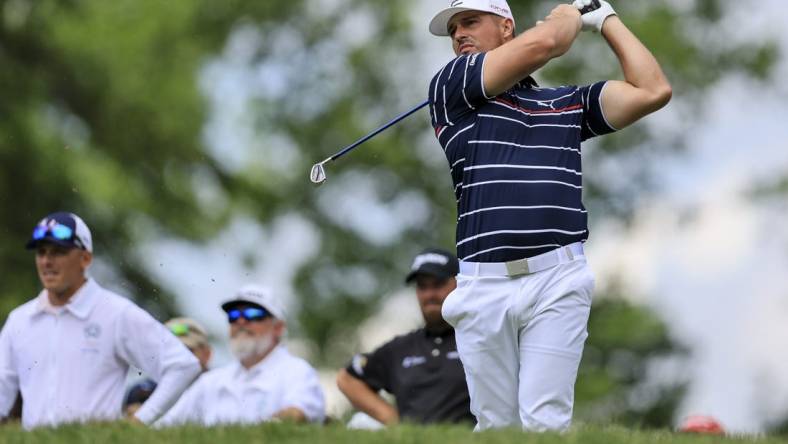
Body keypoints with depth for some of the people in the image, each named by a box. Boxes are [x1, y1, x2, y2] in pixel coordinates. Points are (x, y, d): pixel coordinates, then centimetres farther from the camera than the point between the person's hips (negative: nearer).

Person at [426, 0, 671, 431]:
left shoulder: (569, 103, 19)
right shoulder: (450, 88, 9)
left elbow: (653, 90, 9)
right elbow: (542, 43, -2)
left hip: (556, 282, 0)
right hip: (483, 286, 0)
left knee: (544, 422, -11)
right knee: (495, 426, 2)